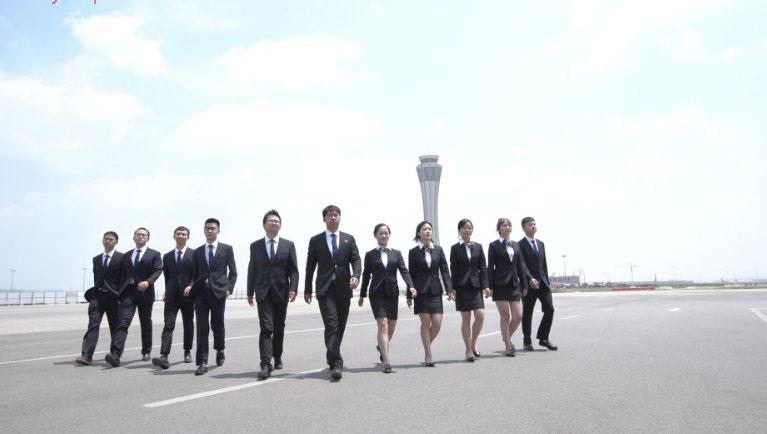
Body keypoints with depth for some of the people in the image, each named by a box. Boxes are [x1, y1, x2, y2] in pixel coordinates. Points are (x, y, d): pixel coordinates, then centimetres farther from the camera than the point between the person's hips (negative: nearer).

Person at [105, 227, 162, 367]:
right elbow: (123, 274, 20)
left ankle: (146, 352, 22)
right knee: (123, 322, -12)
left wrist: (148, 282, -23)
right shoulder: (126, 256, 19)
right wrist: (121, 290, 9)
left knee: (146, 323, 8)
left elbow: (158, 270, -6)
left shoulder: (154, 254, 6)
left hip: (145, 292, -2)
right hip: (128, 292, 2)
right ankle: (115, 355, -22)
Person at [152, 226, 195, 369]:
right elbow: (166, 276, 18)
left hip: (188, 294, -1)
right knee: (168, 325, -10)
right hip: (172, 296, 1)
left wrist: (191, 286, -17)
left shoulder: (194, 254, 3)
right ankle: (164, 357, -19)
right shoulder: (167, 256, 13)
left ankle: (187, 352, 24)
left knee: (188, 325, 9)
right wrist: (167, 291, 9)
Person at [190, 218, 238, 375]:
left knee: (217, 325, 8)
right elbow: (194, 273, 15)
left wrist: (229, 288, -6)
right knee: (202, 327, -4)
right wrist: (193, 288, 3)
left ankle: (220, 351, 35)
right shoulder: (198, 251, 13)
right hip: (201, 292, 2)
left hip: (218, 291, -2)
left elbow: (233, 271, 4)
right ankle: (202, 362, -3)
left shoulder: (227, 249, 5)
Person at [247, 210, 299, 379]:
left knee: (279, 328, 11)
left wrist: (293, 288, -9)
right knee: (266, 328, -11)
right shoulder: (255, 246, 8)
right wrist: (250, 292, 9)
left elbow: (293, 270, 3)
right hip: (263, 292, -1)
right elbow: (252, 270, 10)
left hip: (281, 291, 1)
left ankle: (277, 356, 30)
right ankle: (265, 364, -14)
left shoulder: (288, 245, 6)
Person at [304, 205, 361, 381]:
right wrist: (307, 289, 6)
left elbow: (356, 260, 3)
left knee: (340, 326, 9)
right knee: (331, 326, -13)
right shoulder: (316, 240, 7)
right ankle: (336, 363, -16)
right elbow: (310, 266, 8)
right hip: (325, 289, -3)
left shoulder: (349, 239, 11)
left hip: (344, 288, 3)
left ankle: (331, 357, 29)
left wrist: (356, 276, -17)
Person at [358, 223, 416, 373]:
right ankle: (386, 362, -13)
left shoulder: (396, 253, 9)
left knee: (391, 327, 10)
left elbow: (404, 271, -1)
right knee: (383, 326, -13)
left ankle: (381, 347, 42)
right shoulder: (370, 255, 6)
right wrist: (362, 295, 13)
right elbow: (366, 275, 10)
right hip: (377, 294, -3)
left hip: (392, 293, 3)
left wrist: (410, 286, -17)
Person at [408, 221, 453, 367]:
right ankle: (428, 355, 7)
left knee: (437, 322, -4)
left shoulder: (438, 249, 8)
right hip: (421, 290, -2)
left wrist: (449, 289, -3)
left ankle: (427, 345, 23)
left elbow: (445, 270, 6)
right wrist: (409, 294, 1)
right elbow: (411, 274, 3)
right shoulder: (413, 252, 2)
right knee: (426, 322, -3)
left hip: (435, 290, 2)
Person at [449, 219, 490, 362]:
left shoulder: (478, 247, 9)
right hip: (462, 286, -2)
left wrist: (485, 286, -2)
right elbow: (453, 269, -1)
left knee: (480, 315, -8)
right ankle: (468, 350, 11)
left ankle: (473, 343, 14)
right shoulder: (455, 248, 2)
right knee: (466, 319, 1)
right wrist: (453, 288, -7)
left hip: (476, 285, 2)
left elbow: (483, 267, 7)